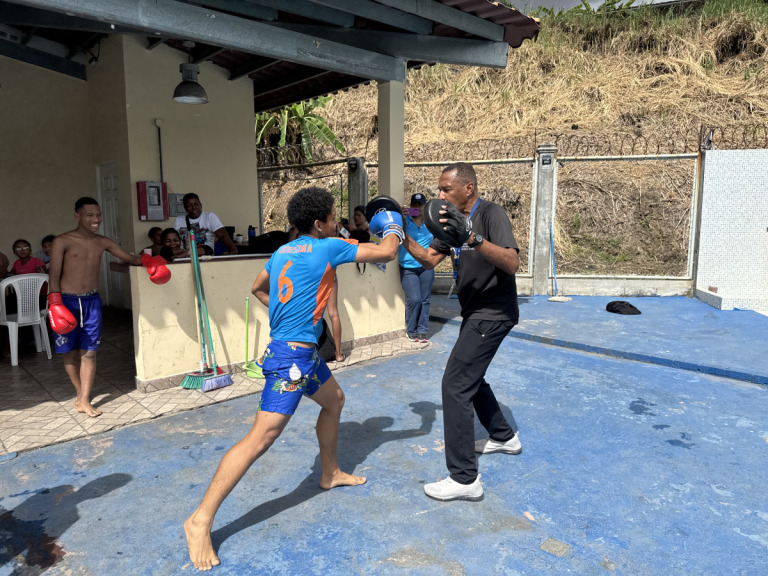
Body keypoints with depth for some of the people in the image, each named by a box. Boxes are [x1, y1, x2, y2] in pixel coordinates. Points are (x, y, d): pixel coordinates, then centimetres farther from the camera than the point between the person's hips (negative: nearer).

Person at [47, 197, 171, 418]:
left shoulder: (103, 242, 5)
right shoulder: (63, 242, -8)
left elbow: (130, 258, 9)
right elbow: (54, 275, -8)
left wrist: (148, 261, -12)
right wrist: (56, 305, -15)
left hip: (92, 301, 3)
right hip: (67, 301, -3)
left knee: (89, 352, 0)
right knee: (70, 352, 7)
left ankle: (84, 401, 6)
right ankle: (81, 394, 24)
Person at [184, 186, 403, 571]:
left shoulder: (282, 253, 11)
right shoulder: (327, 248, -11)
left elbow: (258, 288, 27)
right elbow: (386, 252, -7)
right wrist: (393, 228, 13)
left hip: (304, 352, 10)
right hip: (292, 355, -10)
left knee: (334, 400, 25)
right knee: (261, 438, -9)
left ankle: (329, 474, 43)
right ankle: (200, 521, -3)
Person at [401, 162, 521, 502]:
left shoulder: (491, 214, -18)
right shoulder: (455, 219, 8)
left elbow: (512, 264, -32)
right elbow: (429, 259, 10)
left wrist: (471, 237, -43)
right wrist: (402, 235, -3)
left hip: (493, 314, -10)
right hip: (476, 312, 10)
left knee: (456, 383, -13)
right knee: (469, 376, 22)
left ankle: (465, 479, -6)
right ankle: (504, 437, 42)